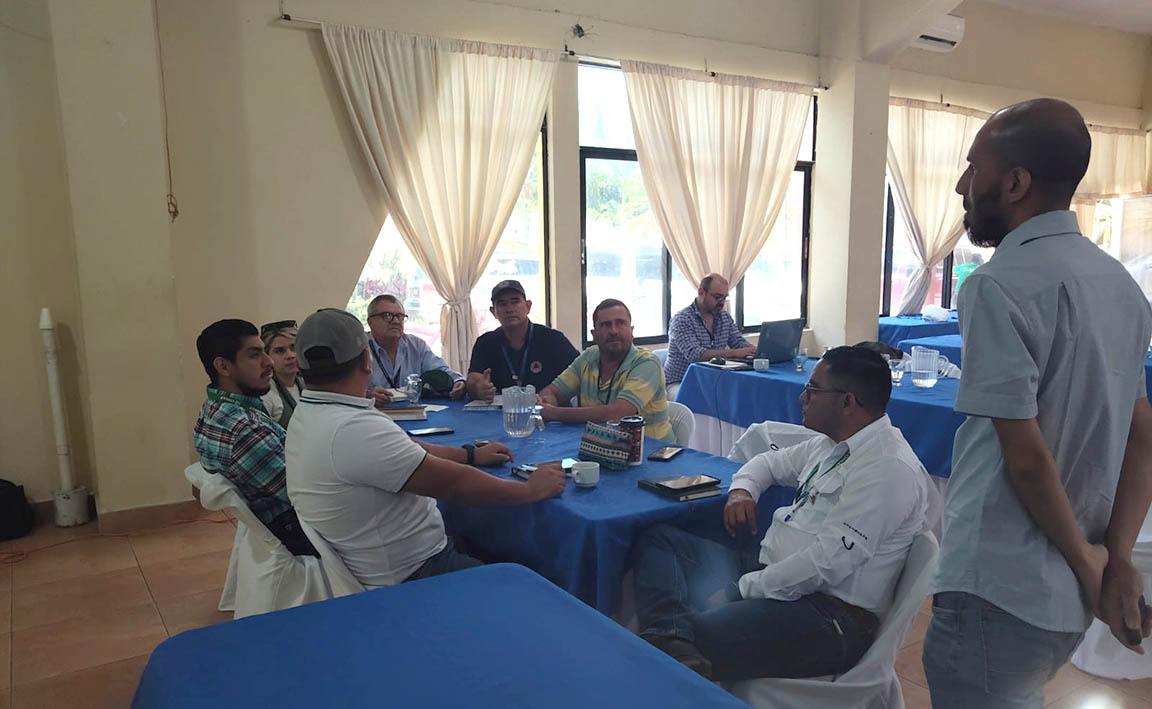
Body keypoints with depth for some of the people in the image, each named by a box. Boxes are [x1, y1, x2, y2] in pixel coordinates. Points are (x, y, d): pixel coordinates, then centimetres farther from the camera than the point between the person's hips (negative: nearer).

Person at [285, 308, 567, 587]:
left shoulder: (306, 414, 2)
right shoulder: (353, 429, -30)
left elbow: (404, 451, 11)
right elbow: (451, 483, -26)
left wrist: (471, 455, 13)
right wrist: (531, 489, -14)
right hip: (410, 576, -10)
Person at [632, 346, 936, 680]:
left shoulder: (890, 468, -17)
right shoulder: (832, 444, 12)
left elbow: (827, 563, -22)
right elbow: (771, 461, 30)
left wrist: (742, 590, -16)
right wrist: (742, 489, 7)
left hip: (831, 612, -10)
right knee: (657, 538, -3)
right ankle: (672, 637, -25)